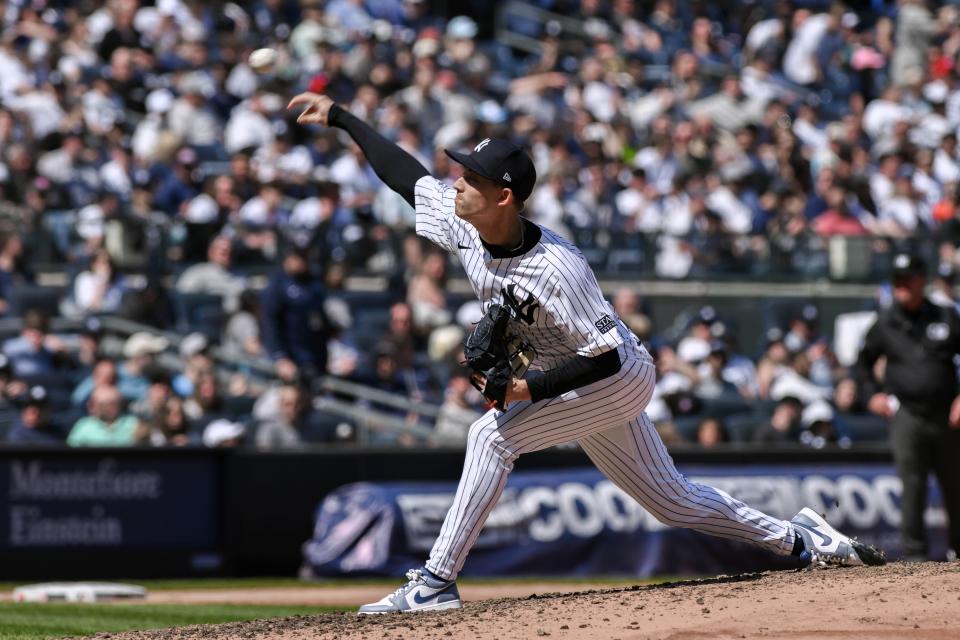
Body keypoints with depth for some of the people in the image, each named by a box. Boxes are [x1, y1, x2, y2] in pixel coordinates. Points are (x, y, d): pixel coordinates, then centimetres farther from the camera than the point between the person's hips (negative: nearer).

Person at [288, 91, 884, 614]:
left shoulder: (556, 269, -33)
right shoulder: (465, 226, -11)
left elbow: (606, 355, -29)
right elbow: (406, 173, 2)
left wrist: (528, 388, -33)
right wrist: (340, 117, 2)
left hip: (621, 377, -9)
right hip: (591, 382, 9)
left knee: (493, 435, -23)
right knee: (673, 500, 16)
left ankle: (436, 581, -21)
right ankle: (802, 540, 29)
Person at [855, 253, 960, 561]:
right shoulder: (885, 324, 6)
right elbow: (863, 362, 18)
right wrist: (872, 394, 4)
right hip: (906, 416, -2)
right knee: (912, 485, -12)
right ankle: (914, 553, -10)